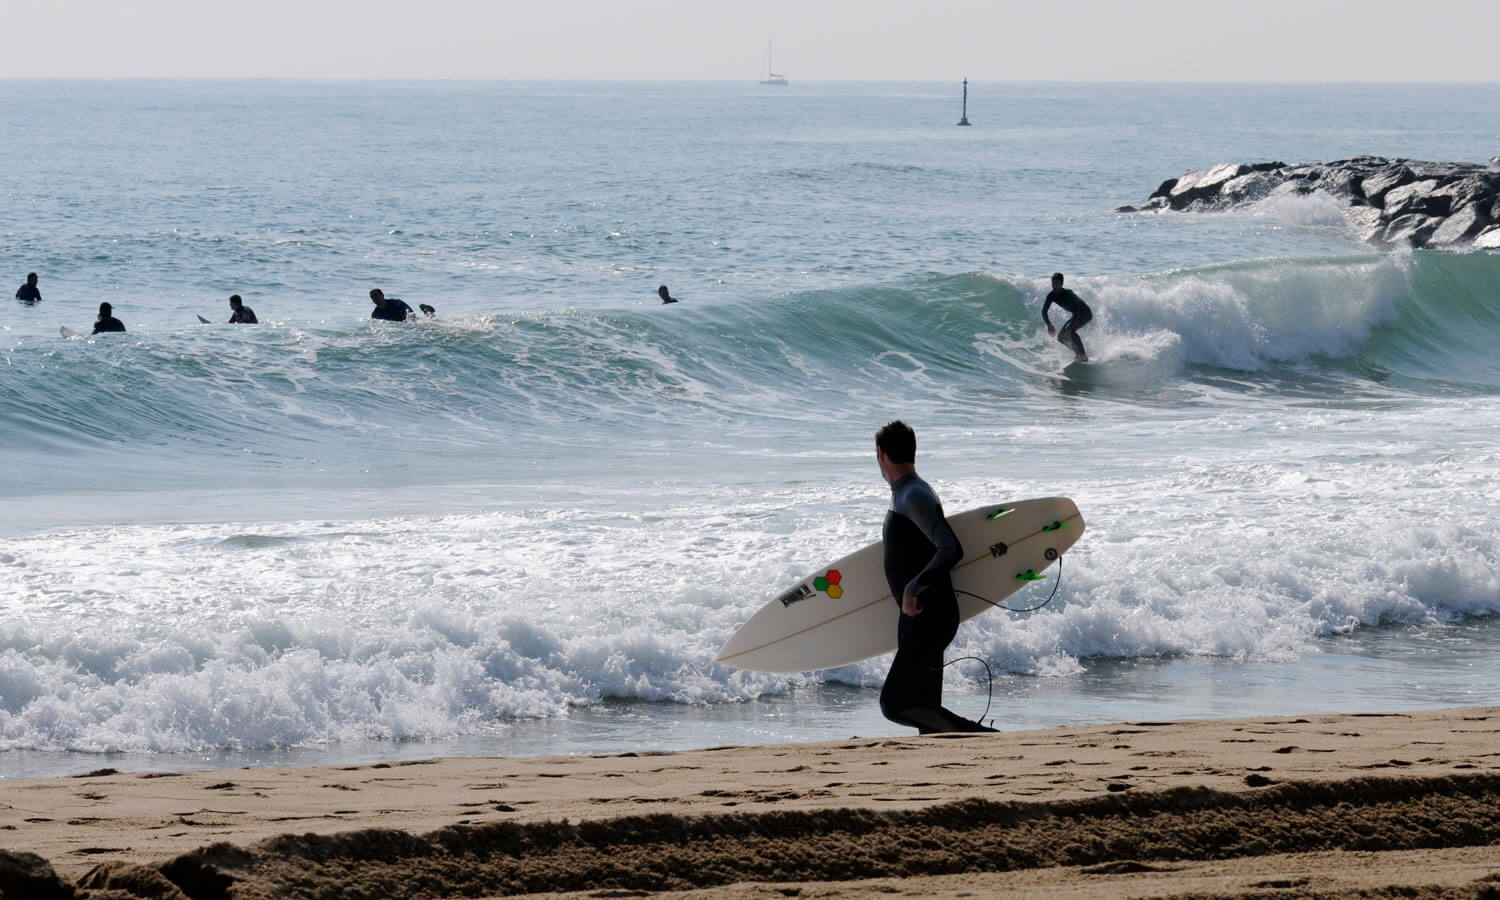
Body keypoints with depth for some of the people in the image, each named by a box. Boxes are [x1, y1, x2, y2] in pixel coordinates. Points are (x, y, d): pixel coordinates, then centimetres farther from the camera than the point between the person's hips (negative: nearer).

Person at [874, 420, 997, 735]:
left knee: (895, 705, -15)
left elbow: (951, 549, -30)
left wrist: (913, 588, -28)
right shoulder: (903, 495, 14)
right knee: (926, 713, 10)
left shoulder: (914, 496, -17)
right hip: (918, 618, 10)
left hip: (929, 618, -10)